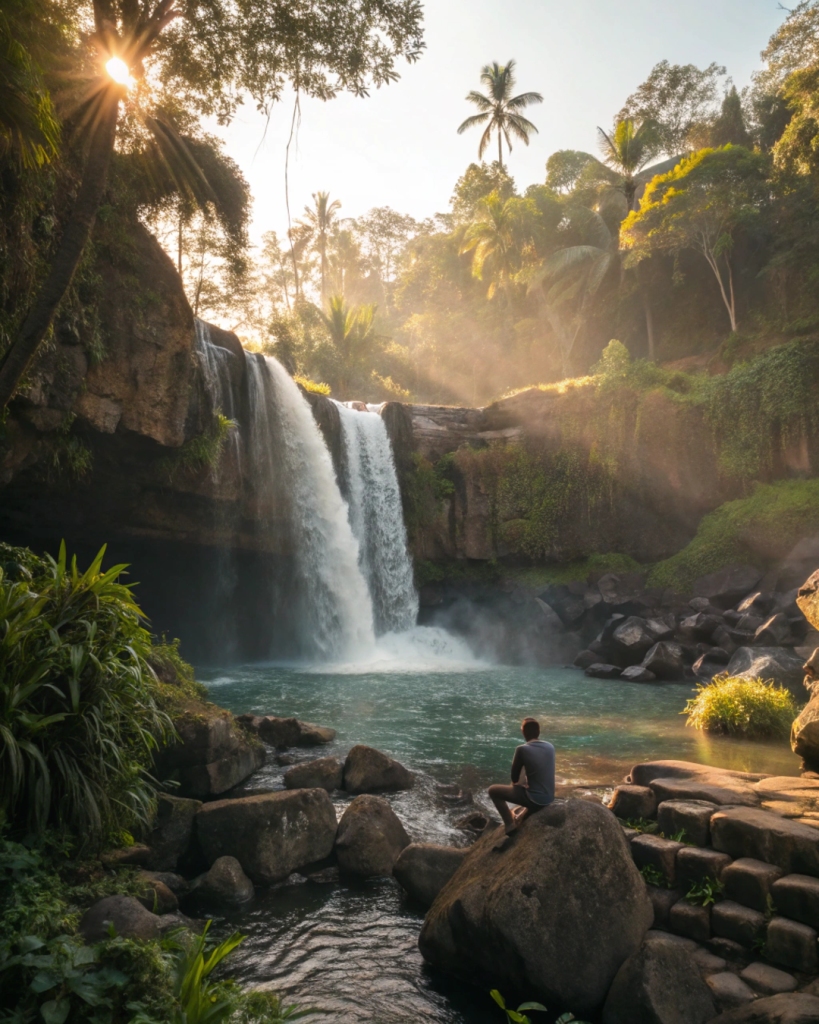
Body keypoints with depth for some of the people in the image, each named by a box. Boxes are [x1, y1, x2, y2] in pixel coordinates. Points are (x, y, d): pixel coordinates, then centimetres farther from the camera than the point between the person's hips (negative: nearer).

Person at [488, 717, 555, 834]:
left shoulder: (522, 749, -17)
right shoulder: (550, 747, 0)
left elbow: (514, 778, -5)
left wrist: (518, 783, 18)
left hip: (534, 798, -6)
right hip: (549, 798, 6)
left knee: (493, 790, 9)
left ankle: (510, 825, 10)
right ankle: (522, 817, 35)